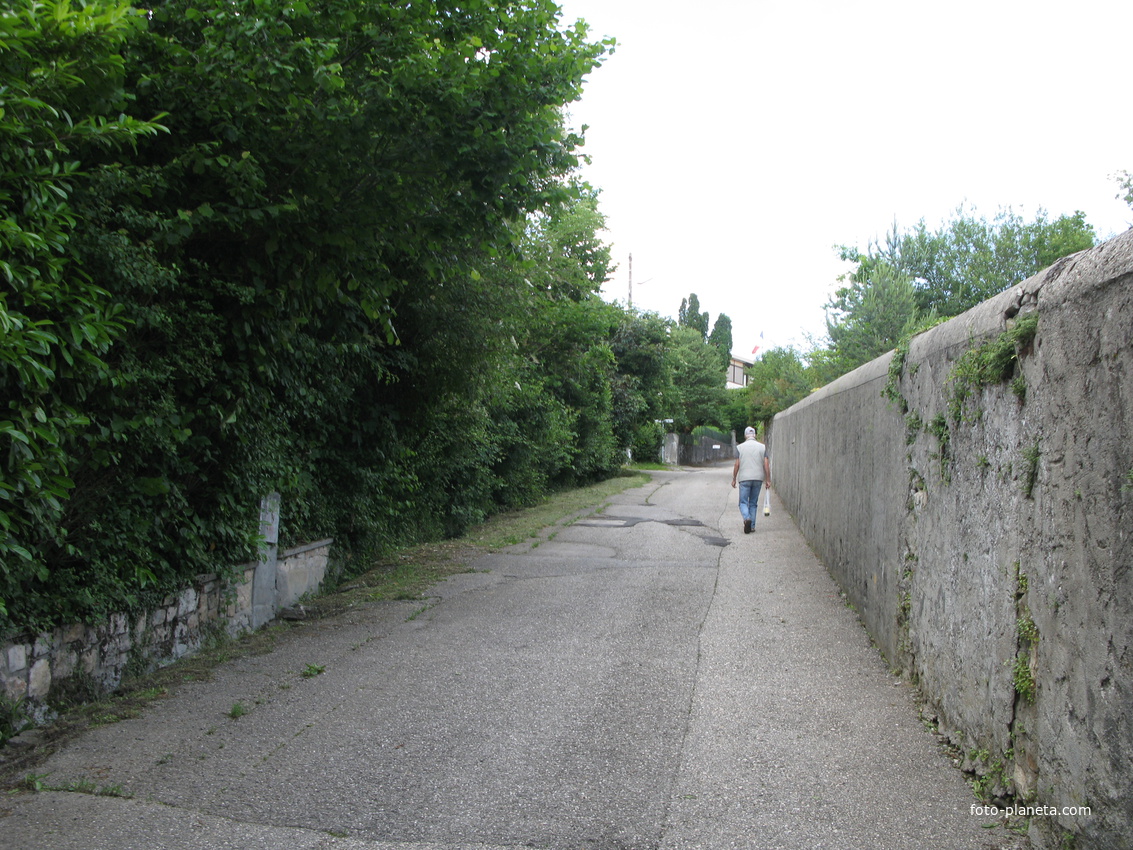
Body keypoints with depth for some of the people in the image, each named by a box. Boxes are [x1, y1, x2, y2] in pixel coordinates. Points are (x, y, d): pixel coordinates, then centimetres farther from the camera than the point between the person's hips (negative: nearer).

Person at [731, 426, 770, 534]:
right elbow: (766, 464, -1)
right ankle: (752, 526, 12)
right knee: (753, 503, 12)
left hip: (744, 478, -2)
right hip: (758, 478, 2)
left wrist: (734, 479, 7)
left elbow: (736, 464, -2)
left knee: (743, 502, 2)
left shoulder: (740, 447, 0)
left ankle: (747, 518, -24)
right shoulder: (762, 447, 4)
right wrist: (768, 480, 4)